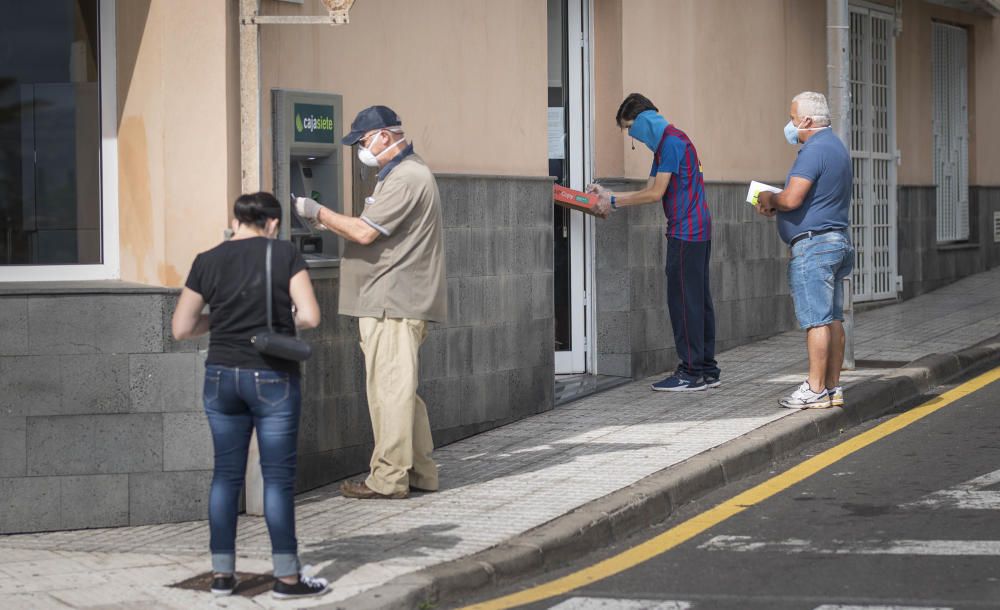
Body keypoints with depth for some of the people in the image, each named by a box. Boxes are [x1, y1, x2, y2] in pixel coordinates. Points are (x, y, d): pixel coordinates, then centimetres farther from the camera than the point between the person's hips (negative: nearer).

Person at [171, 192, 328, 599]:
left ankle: (222, 573, 14)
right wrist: (283, 321, 9)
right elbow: (310, 317, -11)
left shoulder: (207, 262, 2)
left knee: (226, 473, 11)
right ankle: (286, 576, 5)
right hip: (272, 378, -3)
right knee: (278, 475, 2)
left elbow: (181, 329, 6)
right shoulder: (284, 254, -5)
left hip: (222, 376, 3)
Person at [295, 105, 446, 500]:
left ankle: (388, 478, -7)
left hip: (392, 304, -11)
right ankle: (420, 472, 19)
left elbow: (365, 232, -18)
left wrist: (319, 213, -8)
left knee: (390, 388, -8)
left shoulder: (405, 179, -15)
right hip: (395, 301, 11)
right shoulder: (402, 174, 20)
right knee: (402, 390, 14)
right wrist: (326, 222, 14)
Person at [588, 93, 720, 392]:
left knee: (683, 300, -8)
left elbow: (655, 194, -14)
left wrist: (613, 202, -6)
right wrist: (608, 195, 18)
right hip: (698, 231, 10)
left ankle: (692, 373, -7)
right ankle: (707, 370, 14)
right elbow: (650, 191, 20)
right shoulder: (665, 144, 19)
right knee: (699, 299, 11)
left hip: (686, 232, -10)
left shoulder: (672, 141, -12)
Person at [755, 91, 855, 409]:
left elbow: (792, 198, -22)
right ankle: (833, 388, 12)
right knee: (832, 319, 10)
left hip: (813, 244, -10)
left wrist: (770, 198, -2)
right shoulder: (836, 147, 18)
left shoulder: (814, 150, -15)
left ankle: (815, 389, -8)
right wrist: (776, 205, 11)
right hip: (838, 240, 10)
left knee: (816, 320, -9)